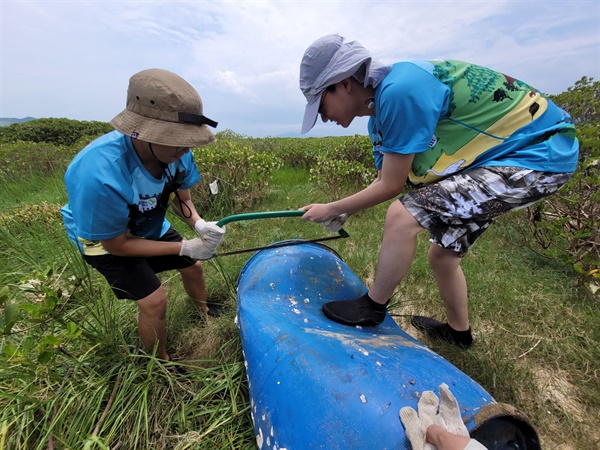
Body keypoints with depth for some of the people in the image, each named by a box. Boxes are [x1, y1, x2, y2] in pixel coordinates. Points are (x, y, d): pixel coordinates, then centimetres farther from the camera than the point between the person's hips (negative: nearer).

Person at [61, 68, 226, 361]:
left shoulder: (176, 152, -25)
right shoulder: (99, 176, -41)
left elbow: (181, 199, -7)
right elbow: (116, 245, -26)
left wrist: (199, 224, -28)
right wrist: (184, 247, -28)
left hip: (150, 225, 6)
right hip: (106, 237, -5)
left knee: (192, 266, 14)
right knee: (154, 301, -12)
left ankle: (206, 316, 46)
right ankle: (161, 365, 20)